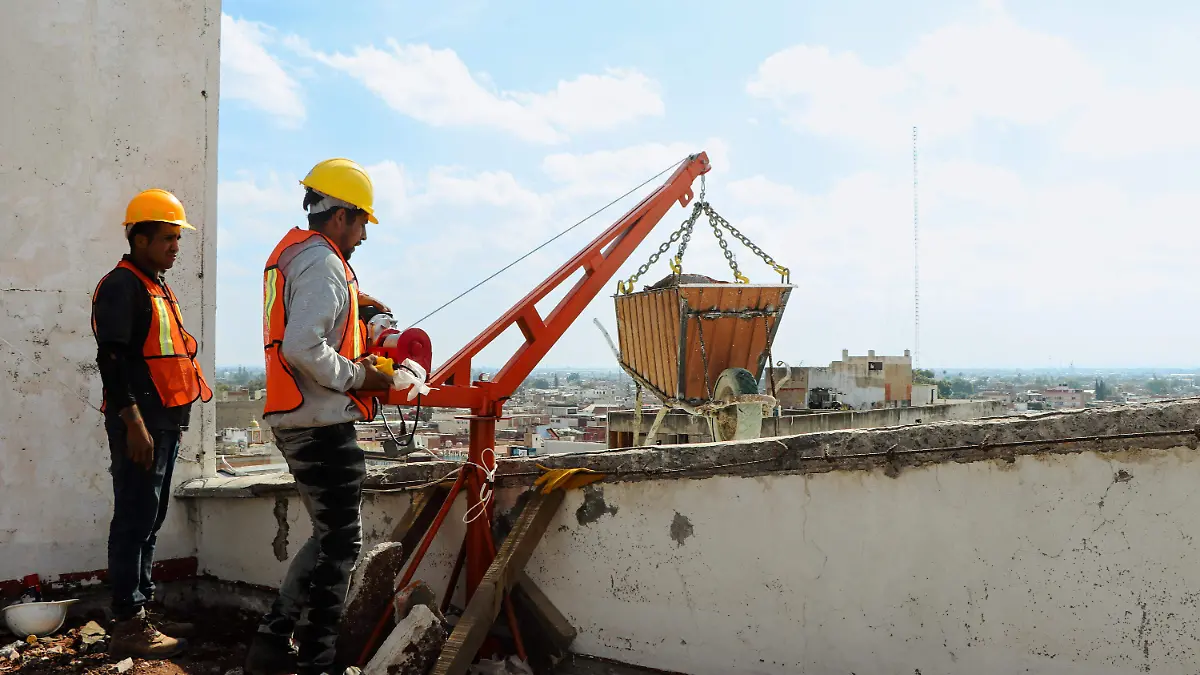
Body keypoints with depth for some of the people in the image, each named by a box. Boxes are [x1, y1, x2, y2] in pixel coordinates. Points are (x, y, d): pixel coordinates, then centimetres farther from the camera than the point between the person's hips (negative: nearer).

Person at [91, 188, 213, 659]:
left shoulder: (159, 288, 19)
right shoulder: (122, 285, -9)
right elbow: (111, 358, -17)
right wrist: (133, 422, -22)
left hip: (166, 421, 9)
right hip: (140, 423, -9)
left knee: (149, 522, 13)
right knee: (134, 522, -6)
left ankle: (138, 615, 21)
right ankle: (128, 627, 1)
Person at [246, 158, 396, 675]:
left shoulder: (289, 252, 17)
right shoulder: (323, 263, -15)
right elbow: (303, 347, -27)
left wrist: (350, 300, 16)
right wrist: (358, 377, -14)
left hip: (295, 421, 10)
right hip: (324, 425, -10)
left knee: (329, 536, 17)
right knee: (340, 544, -1)